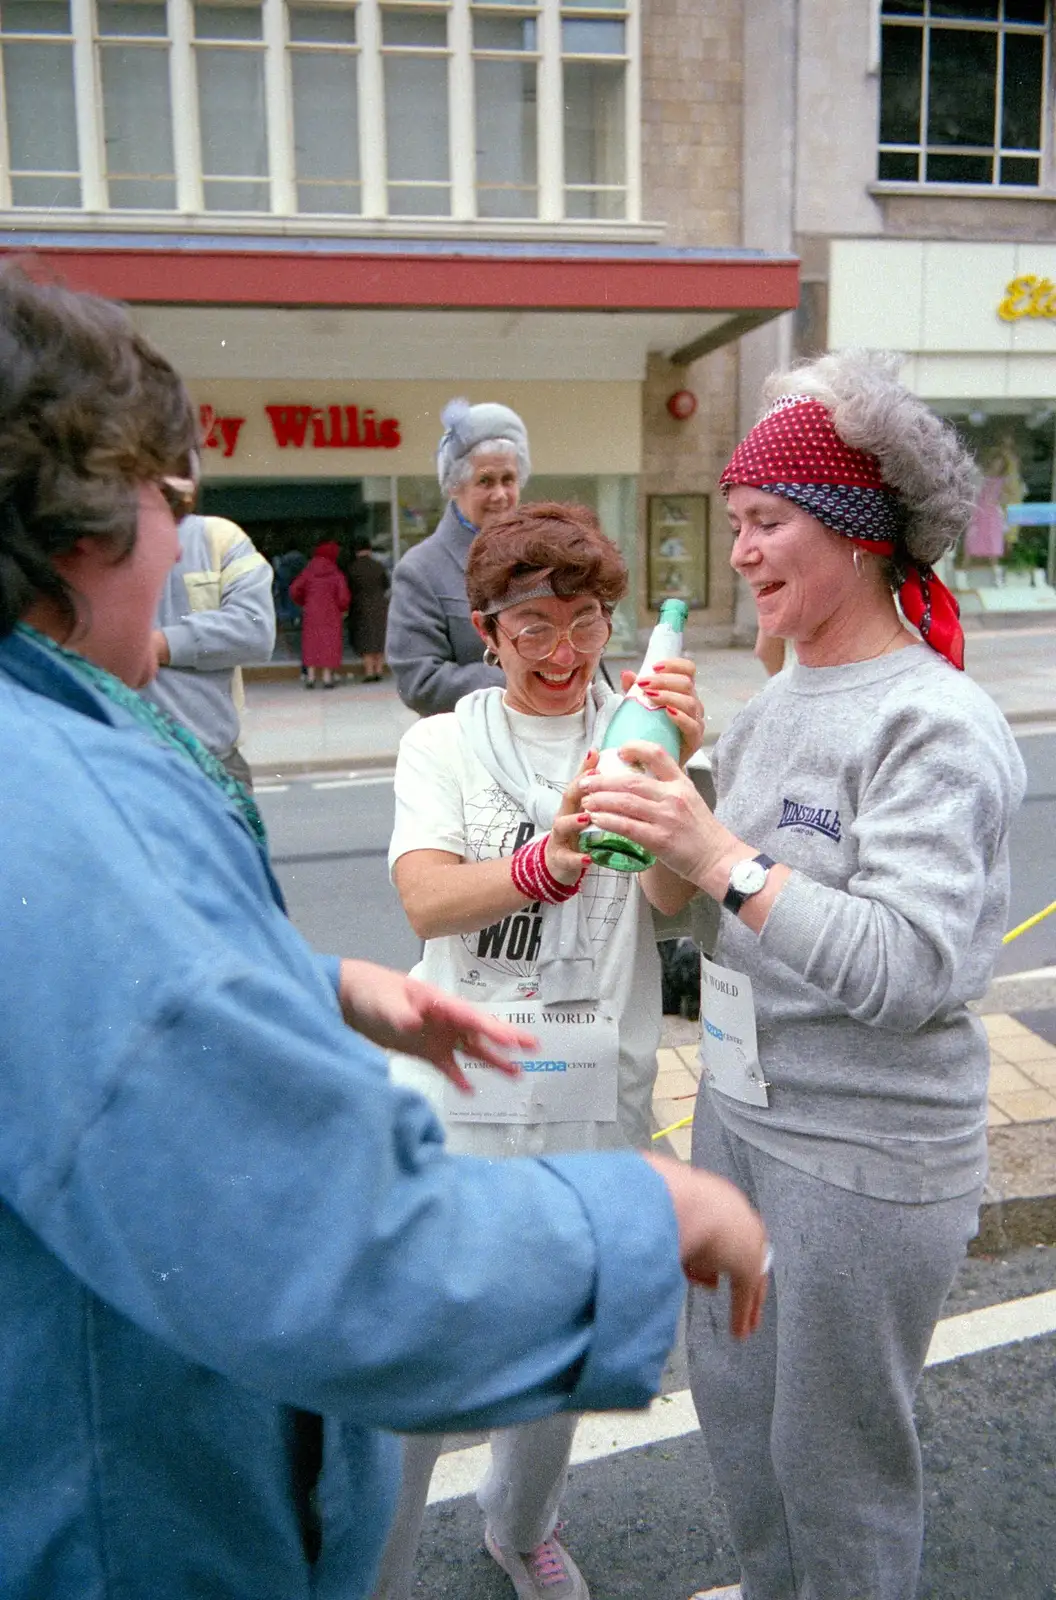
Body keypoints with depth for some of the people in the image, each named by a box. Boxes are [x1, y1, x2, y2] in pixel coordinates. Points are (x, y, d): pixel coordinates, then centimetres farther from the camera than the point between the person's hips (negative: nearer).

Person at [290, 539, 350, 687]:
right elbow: (344, 596, -11)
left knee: (311, 643, 9)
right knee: (329, 643, 3)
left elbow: (294, 590, -2)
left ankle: (310, 677, 6)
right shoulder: (336, 574, -7)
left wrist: (303, 603, 14)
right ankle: (327, 677, 1)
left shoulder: (308, 572, 0)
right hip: (331, 614, -2)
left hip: (311, 613, 2)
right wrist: (343, 609, 8)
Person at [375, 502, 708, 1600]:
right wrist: (550, 860, -37)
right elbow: (425, 900, -18)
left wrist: (681, 774, -35)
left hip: (597, 1098, 2)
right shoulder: (442, 744, -2)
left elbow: (671, 896, -16)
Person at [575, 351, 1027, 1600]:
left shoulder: (937, 726, -18)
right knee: (728, 1392, 25)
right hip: (739, 1108, 8)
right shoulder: (776, 702, 6)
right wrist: (668, 804, -4)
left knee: (835, 1453, 13)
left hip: (868, 1151, -8)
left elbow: (909, 966, -27)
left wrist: (723, 861, -33)